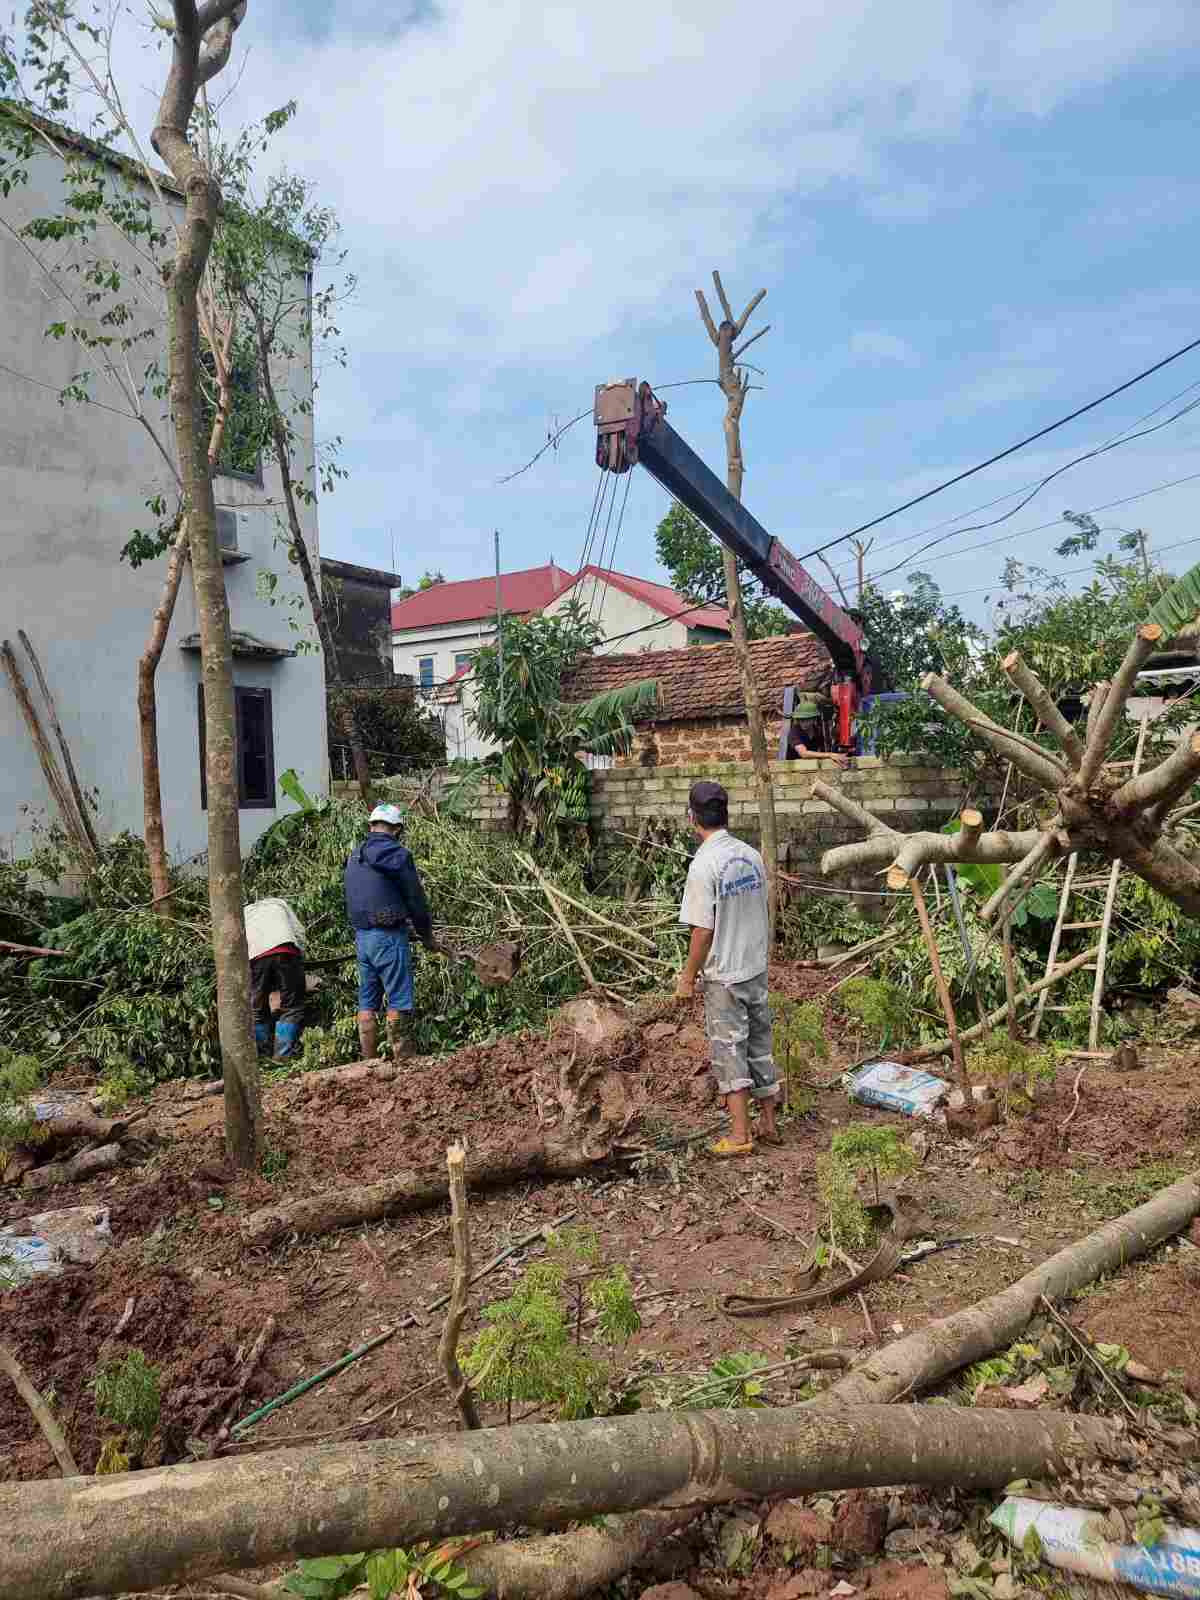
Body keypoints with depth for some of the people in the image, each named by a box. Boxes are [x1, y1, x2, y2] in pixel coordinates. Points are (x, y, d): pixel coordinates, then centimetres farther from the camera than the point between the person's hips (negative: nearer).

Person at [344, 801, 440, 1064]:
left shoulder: (354, 857, 12)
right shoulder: (398, 855, -11)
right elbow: (416, 898, -6)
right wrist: (427, 936, 6)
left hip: (361, 936, 7)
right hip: (389, 936, -7)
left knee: (367, 1003, 12)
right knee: (399, 1002, -1)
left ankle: (369, 1061, 16)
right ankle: (403, 1058, 2)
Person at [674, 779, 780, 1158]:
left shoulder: (704, 864, -19)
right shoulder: (752, 855, 2)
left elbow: (703, 931, -19)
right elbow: (764, 914, 11)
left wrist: (687, 977, -8)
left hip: (724, 974, -7)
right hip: (757, 969, 7)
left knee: (729, 1049, 3)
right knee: (760, 1046, 16)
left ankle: (740, 1135, 8)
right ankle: (769, 1124, 27)